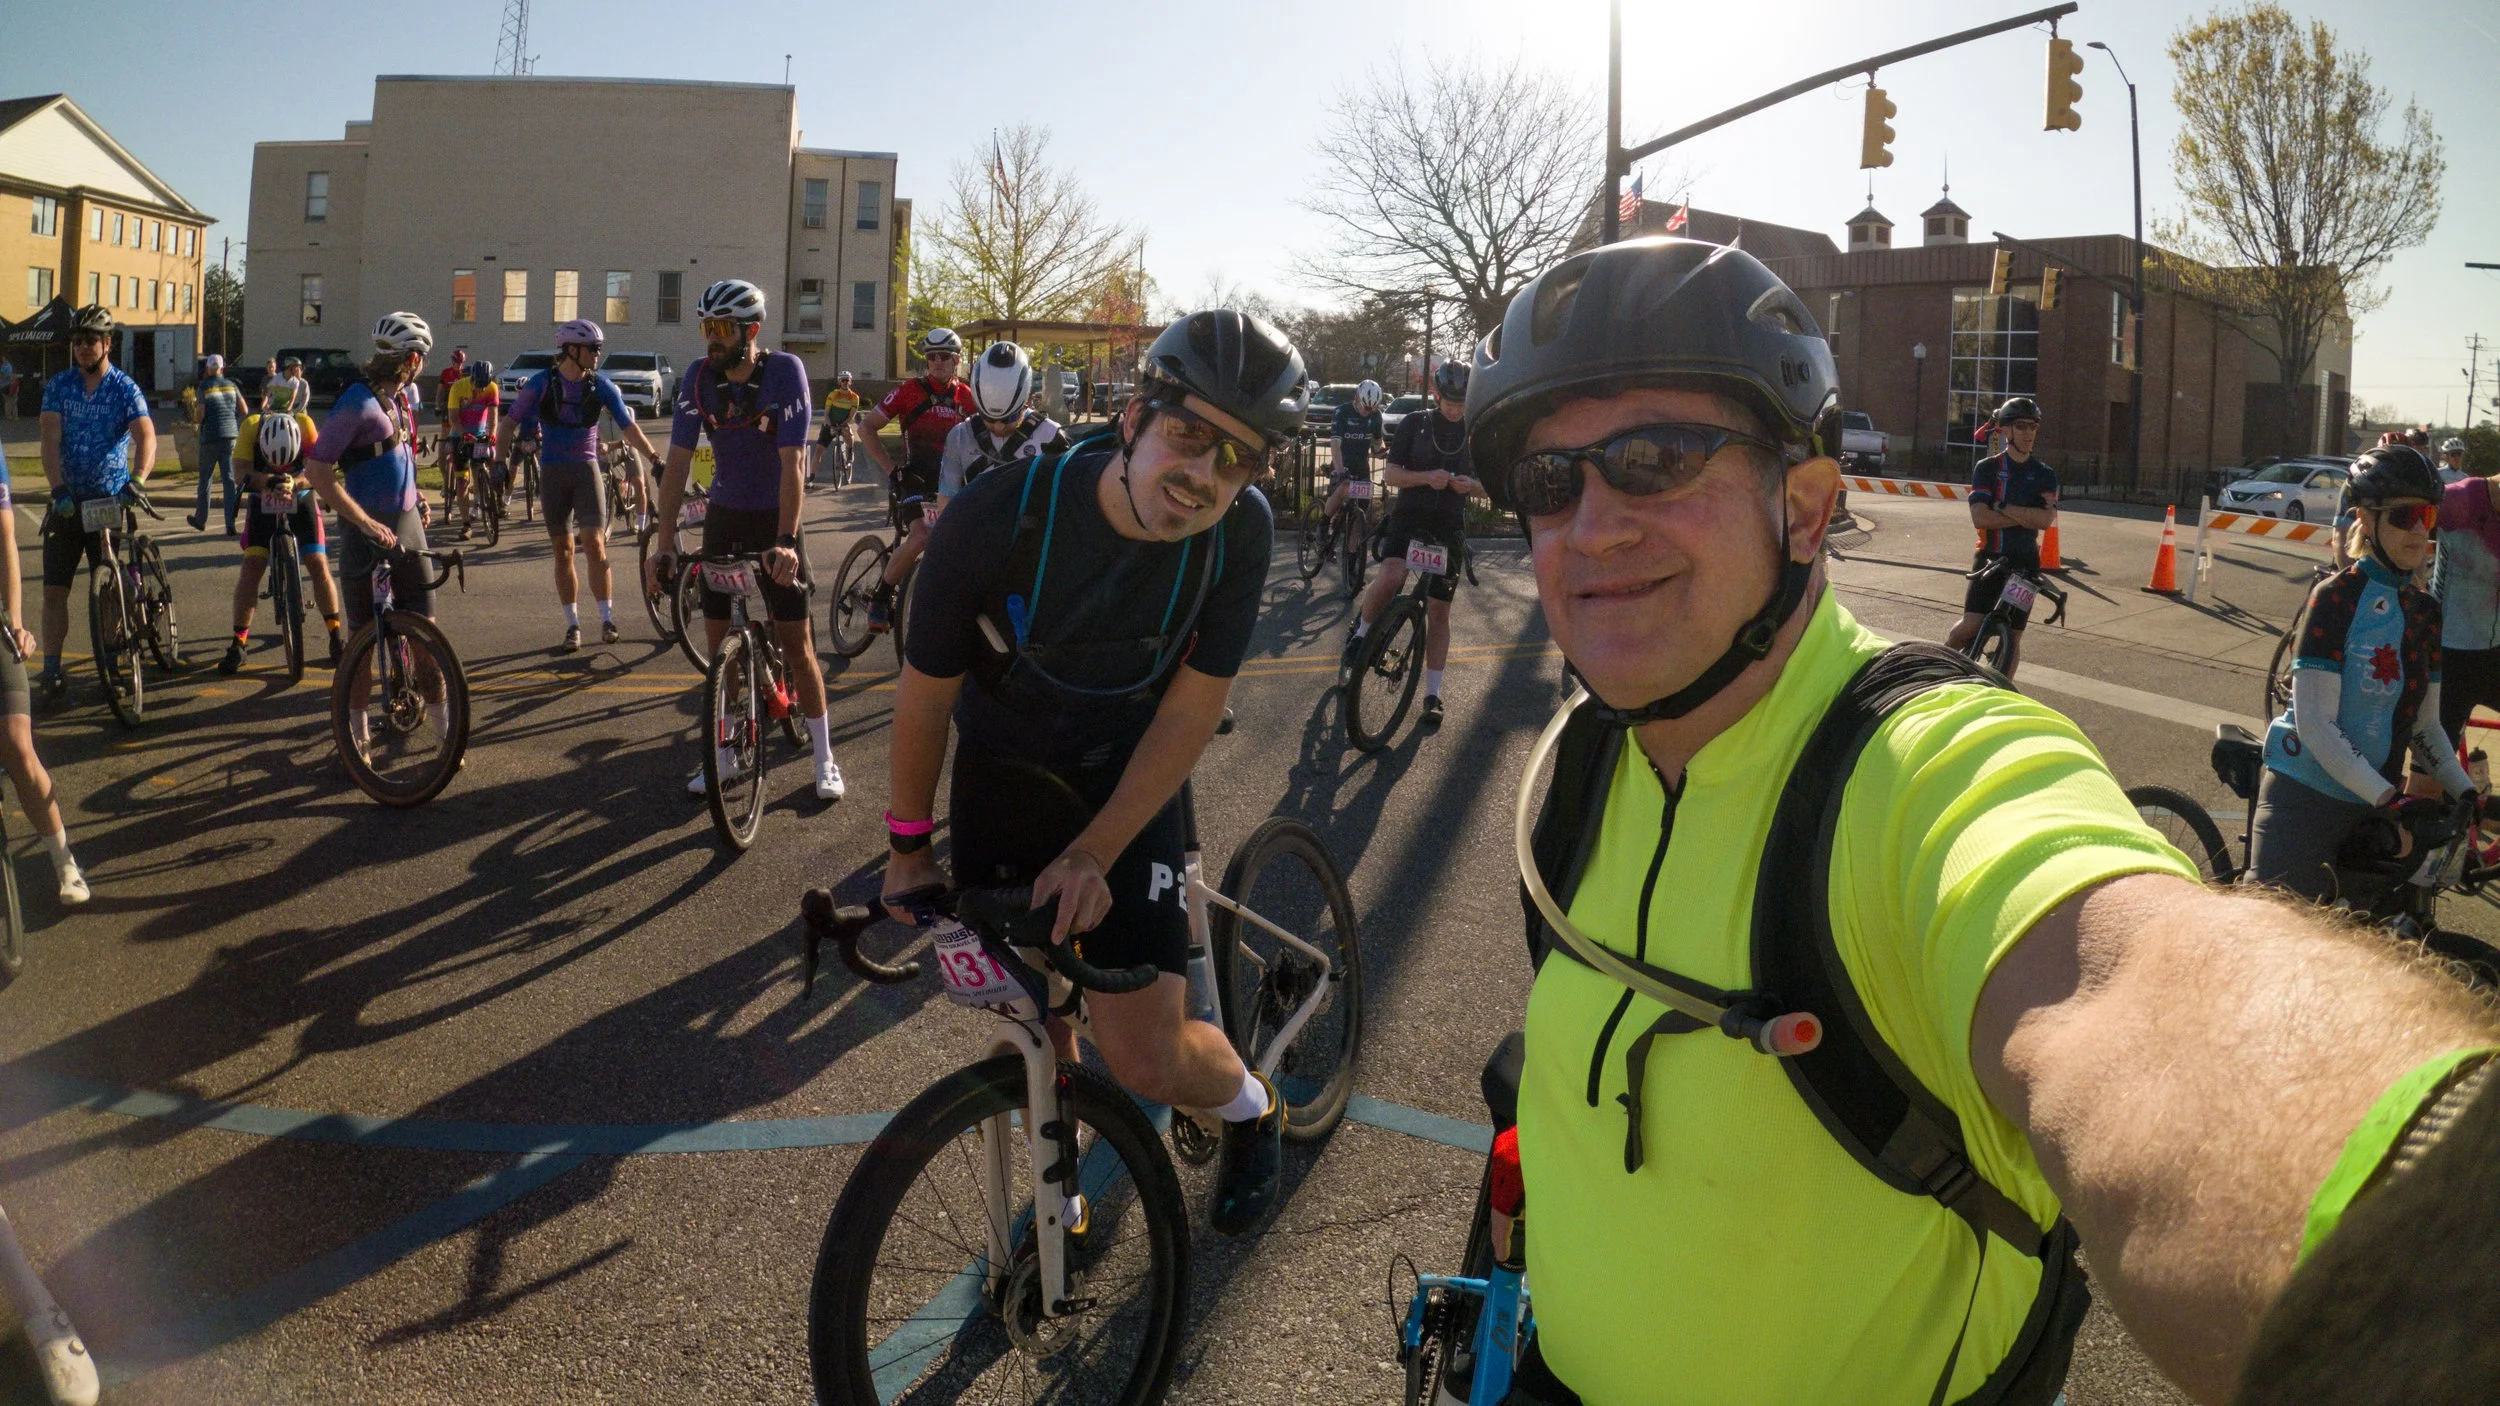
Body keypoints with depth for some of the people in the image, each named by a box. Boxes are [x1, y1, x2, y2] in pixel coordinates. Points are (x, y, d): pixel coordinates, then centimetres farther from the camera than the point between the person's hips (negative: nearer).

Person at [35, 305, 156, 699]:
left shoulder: (125, 388, -3)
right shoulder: (58, 386, 3)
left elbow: (146, 436, -17)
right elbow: (51, 441, -6)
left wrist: (137, 480, -35)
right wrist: (58, 488, -21)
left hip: (111, 501, -2)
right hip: (67, 500, 2)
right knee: (54, 589, -2)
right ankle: (51, 668, 3)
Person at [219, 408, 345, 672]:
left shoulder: (305, 425, -29)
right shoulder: (252, 426, -28)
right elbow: (243, 472, -31)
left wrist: (294, 483, -50)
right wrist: (269, 481, -51)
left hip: (300, 499, 0)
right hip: (263, 501, 0)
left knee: (318, 563, -11)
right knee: (252, 565, -12)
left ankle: (336, 638, 2)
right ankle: (238, 643, -5)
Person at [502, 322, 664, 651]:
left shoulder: (601, 386, -2)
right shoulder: (540, 384, -5)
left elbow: (628, 427, 0)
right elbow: (511, 421, 3)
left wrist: (655, 459, -8)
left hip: (587, 469, 0)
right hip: (553, 473, 0)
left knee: (594, 543, -13)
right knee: (563, 551, 3)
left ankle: (607, 619, -5)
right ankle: (573, 627, 9)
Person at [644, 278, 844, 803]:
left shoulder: (785, 371, -19)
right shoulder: (698, 379, -10)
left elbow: (791, 461, -26)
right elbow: (678, 459, -13)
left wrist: (786, 540, -36)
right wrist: (663, 542, -22)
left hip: (775, 518, -3)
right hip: (725, 515, 4)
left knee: (795, 642, -3)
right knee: (718, 640, 6)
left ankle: (824, 756, 8)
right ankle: (723, 750, 20)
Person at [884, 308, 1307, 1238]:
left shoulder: (1241, 533, -23)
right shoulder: (1000, 516, -27)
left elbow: (1188, 714, -14)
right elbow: (925, 691, -12)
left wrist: (1094, 854, -16)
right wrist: (908, 846, -2)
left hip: (1127, 789, 0)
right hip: (1001, 778, 1)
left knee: (1146, 1060, -8)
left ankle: (1253, 1107, 27)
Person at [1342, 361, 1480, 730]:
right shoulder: (1414, 425, 0)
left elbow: (1487, 485, 10)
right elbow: (1393, 475, -2)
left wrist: (1471, 485, -14)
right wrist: (1426, 477, -22)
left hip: (1449, 526, 2)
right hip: (1409, 516, -2)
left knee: (1438, 612, 2)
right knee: (1392, 575, -31)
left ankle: (1432, 696, 8)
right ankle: (1361, 630, -2)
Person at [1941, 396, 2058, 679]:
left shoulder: (2045, 475, 5)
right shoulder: (1987, 468, -2)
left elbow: (2046, 520, -11)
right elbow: (1980, 517, -15)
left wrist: (2003, 508, -15)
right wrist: (2028, 516, -14)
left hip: (2025, 562, 2)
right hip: (1990, 557, -2)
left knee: (2013, 636, 5)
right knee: (1971, 626, -17)